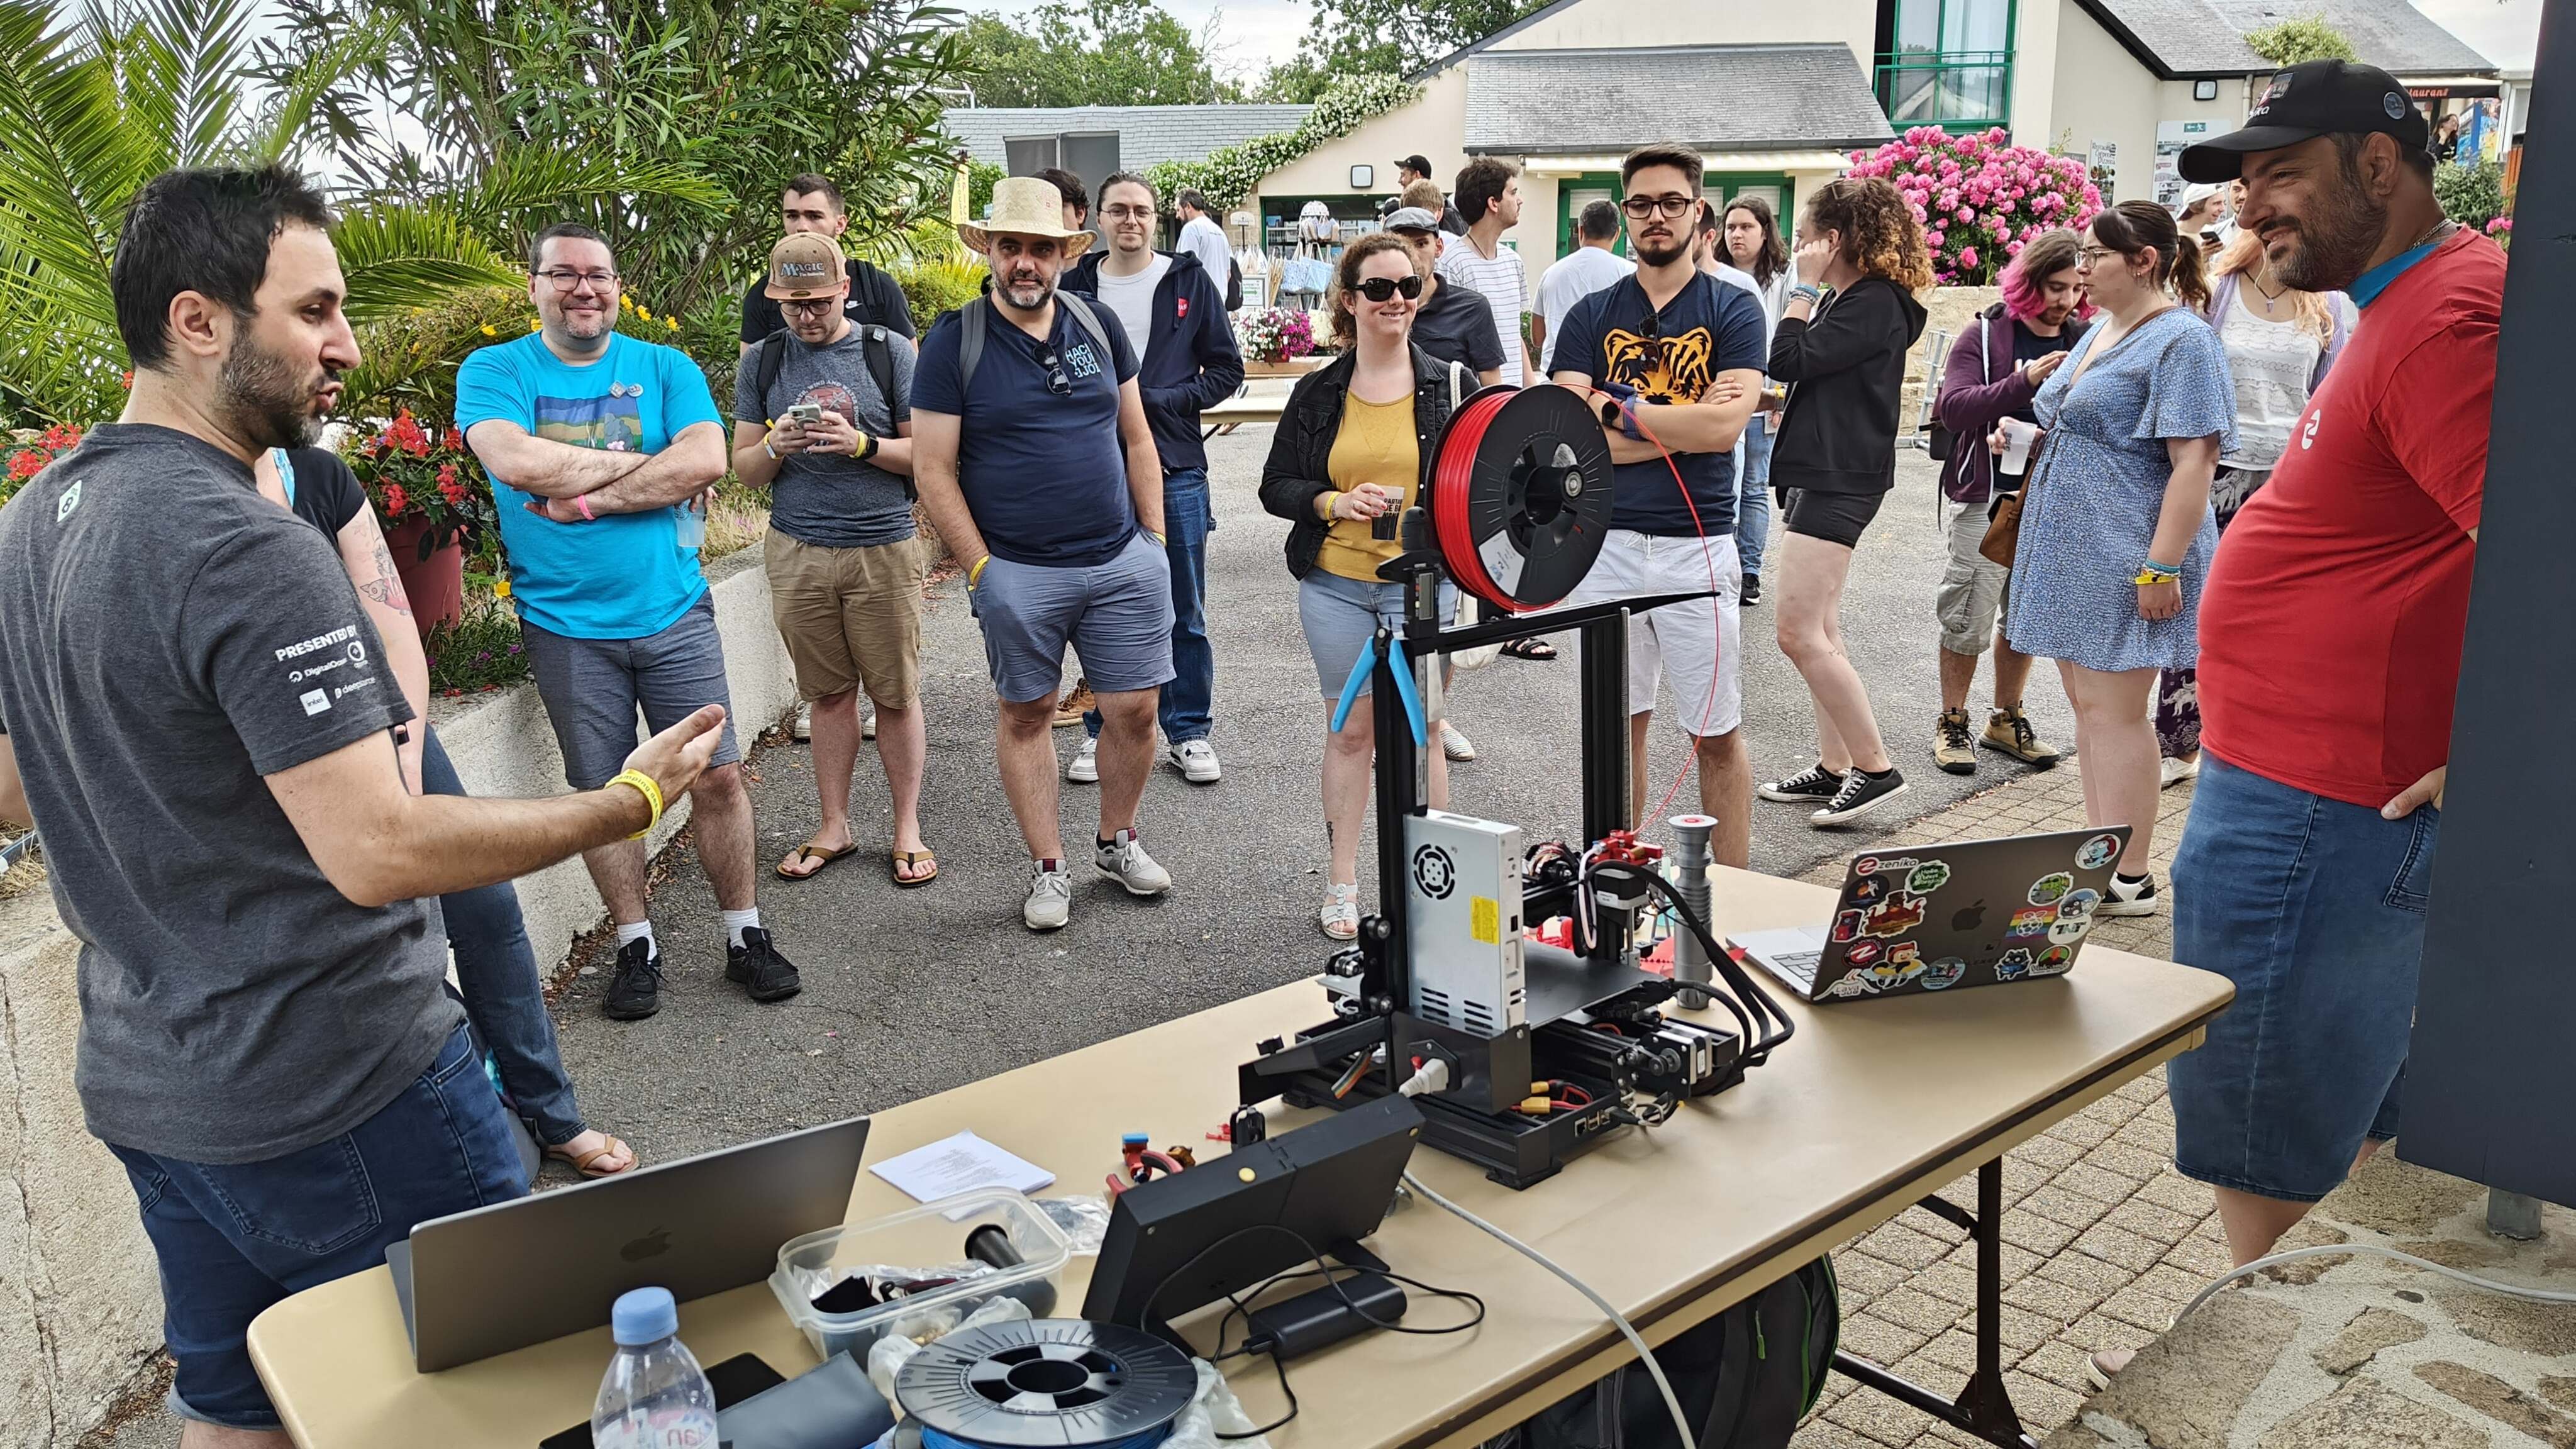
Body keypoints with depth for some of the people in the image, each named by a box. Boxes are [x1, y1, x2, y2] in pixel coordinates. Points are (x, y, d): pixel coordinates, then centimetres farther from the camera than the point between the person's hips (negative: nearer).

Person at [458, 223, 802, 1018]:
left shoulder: (666, 369, 5)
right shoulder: (494, 371, 1)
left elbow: (706, 460, -12)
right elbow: (516, 462, -18)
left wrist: (587, 499, -16)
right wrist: (640, 462, -11)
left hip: (674, 613, 1)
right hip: (567, 626, -1)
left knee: (717, 777, 2)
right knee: (602, 794, 8)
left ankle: (745, 935, 18)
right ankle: (636, 946, 24)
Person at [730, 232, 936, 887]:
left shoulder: (888, 352, 0)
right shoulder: (762, 364, 8)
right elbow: (742, 467, 10)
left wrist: (862, 445, -17)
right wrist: (774, 447, -12)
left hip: (883, 550, -2)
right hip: (797, 553, 2)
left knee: (896, 694, 3)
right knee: (828, 693, 9)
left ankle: (907, 829, 16)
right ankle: (834, 826, 22)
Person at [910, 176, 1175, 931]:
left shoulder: (1098, 325, 7)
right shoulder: (954, 342, -4)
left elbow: (1136, 438, 13)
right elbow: (933, 468, -6)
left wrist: (1156, 536, 8)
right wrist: (981, 569, -9)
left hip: (1123, 561, 3)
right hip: (1018, 572, -3)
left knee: (1134, 711, 6)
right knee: (1026, 716, 7)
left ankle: (1118, 840, 28)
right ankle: (1048, 868, 21)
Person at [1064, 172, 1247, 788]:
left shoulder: (1190, 281, 3)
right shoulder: (1075, 286, 5)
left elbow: (1227, 371, 2)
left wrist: (1162, 400, -11)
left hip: (1175, 467, -1)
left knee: (1184, 614, 6)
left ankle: (1189, 733, 18)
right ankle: (1102, 731, 22)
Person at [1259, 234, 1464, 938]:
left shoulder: (1448, 385, 2)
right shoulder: (1318, 392, 4)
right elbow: (1275, 487, 5)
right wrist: (1335, 503, -13)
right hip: (1336, 583, 1)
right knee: (1350, 729, 9)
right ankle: (1342, 880, 20)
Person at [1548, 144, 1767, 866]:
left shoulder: (1734, 308, 3)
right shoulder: (1592, 315, 8)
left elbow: (1726, 426, -13)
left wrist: (1617, 409, -7)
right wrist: (1682, 427, -9)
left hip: (1697, 543, -2)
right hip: (1606, 542, 2)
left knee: (1716, 735, 4)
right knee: (1620, 724, 12)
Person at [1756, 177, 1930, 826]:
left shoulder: (1875, 303, -14)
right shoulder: (1851, 299, 16)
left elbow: (1788, 359, -20)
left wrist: (1806, 285, -11)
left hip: (1838, 480, -11)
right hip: (1820, 474, 11)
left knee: (1800, 633, -13)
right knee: (1819, 631, 12)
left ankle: (1875, 767, -5)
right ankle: (1834, 767, 19)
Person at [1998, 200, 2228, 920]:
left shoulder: (2181, 341, -13)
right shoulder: (2102, 332, 16)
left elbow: (2193, 462, -20)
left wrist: (2162, 566, -24)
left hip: (2125, 556, -10)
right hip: (2072, 547, 10)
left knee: (2115, 709, -7)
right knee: (2086, 701, 12)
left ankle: (2127, 880, 1)